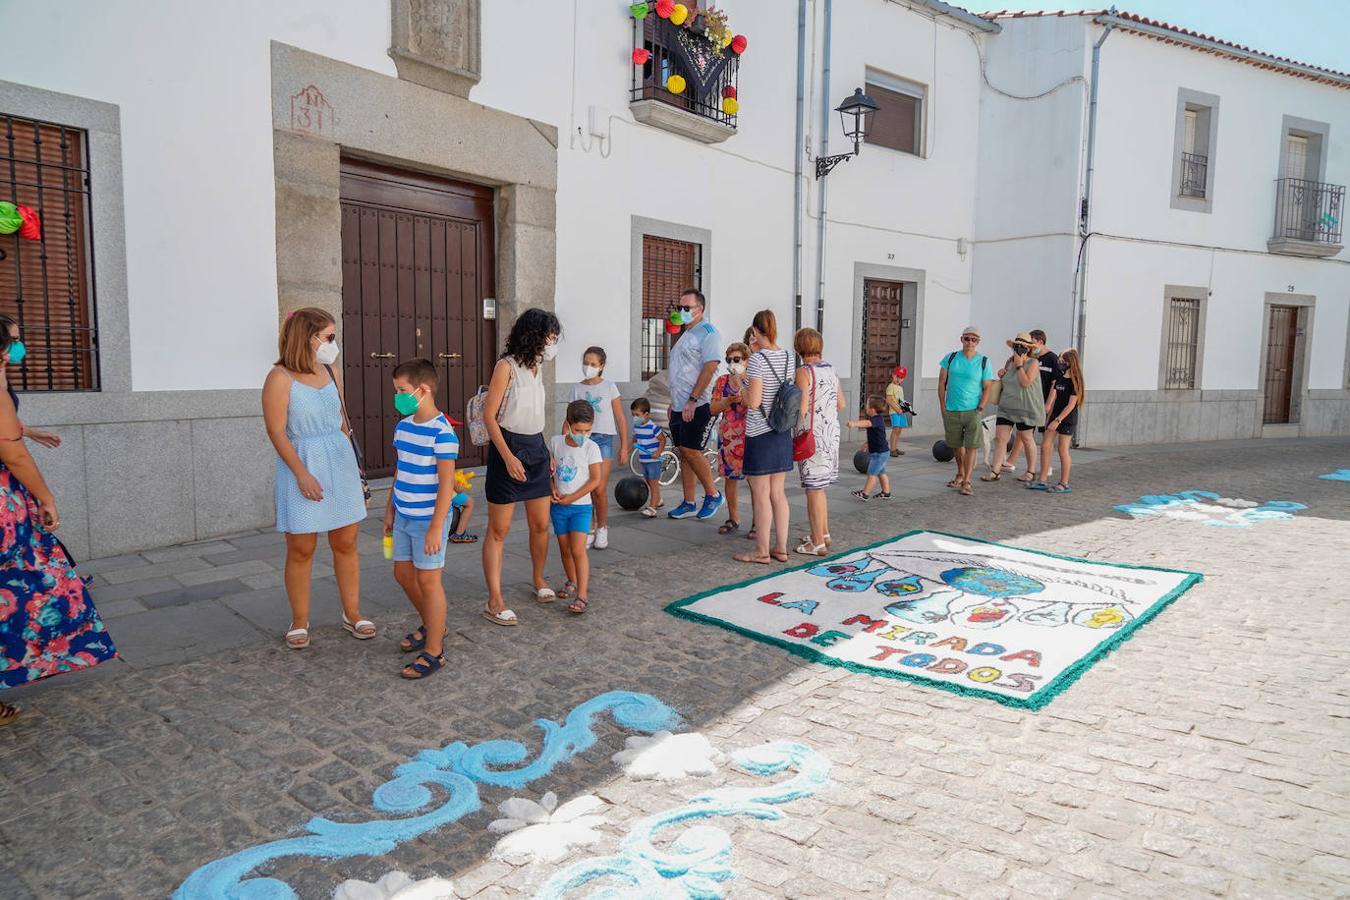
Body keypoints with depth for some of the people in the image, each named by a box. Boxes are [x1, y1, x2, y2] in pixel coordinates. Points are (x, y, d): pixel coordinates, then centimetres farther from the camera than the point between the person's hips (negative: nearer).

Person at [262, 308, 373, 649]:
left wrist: (353, 463, 16)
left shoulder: (330, 372, 9)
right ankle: (300, 621, 18)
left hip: (340, 464, 5)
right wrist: (303, 474, -15)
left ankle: (352, 613, 20)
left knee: (345, 543, 8)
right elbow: (276, 431, -11)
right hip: (302, 467, -5)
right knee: (301, 549, 4)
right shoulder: (280, 377, -9)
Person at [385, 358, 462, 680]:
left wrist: (436, 527, -21)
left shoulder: (442, 432, -19)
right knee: (403, 574, 18)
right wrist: (390, 509, 19)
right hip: (404, 516, 8)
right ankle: (431, 625, 40)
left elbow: (446, 483, -20)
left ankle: (433, 651, 14)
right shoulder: (403, 426, 6)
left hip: (429, 519, -8)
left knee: (428, 581, 0)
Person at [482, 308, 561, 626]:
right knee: (499, 529, -2)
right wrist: (508, 457, -21)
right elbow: (489, 416, -13)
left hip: (536, 448, 7)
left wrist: (546, 454, 16)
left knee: (541, 524, 12)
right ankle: (494, 603, 1)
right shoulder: (507, 366, -11)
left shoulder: (536, 368, 12)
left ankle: (539, 581, 34)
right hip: (508, 446, -7)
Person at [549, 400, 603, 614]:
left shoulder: (591, 448, -11)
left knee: (578, 550, -11)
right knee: (565, 549, 14)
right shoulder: (555, 442, -1)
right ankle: (572, 582, 35)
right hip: (558, 505, 4)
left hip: (581, 505, -4)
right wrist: (553, 488, -6)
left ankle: (582, 596, -12)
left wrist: (571, 498, -13)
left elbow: (595, 479, -11)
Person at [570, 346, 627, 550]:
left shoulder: (609, 387, 1)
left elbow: (621, 419, 3)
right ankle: (589, 529, 16)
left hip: (604, 439, -2)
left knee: (599, 489, -8)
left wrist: (623, 446, 1)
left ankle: (602, 529, 12)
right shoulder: (577, 389, 8)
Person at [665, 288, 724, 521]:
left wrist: (692, 401, -22)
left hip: (697, 406, -9)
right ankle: (688, 504, 16)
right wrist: (673, 402, 21)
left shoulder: (708, 332, -9)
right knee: (684, 452, 9)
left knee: (691, 451, -11)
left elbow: (710, 367, -19)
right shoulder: (686, 334, 20)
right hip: (680, 406, 9)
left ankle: (713, 495, 7)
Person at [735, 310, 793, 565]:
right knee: (778, 493, 13)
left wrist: (739, 387, -1)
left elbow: (753, 402, -19)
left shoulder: (757, 359, -16)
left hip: (759, 434, -7)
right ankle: (781, 548, 20)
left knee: (760, 495, 2)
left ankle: (762, 552, 10)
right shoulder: (787, 357, 6)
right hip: (782, 433, 7)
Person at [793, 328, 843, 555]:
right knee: (819, 488, 19)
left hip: (812, 436, -7)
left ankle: (818, 543, 5)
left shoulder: (804, 372, -13)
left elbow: (801, 409, -19)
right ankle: (824, 534, 28)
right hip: (831, 434, 8)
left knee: (813, 489, -1)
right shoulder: (830, 370, 9)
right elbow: (841, 404, 16)